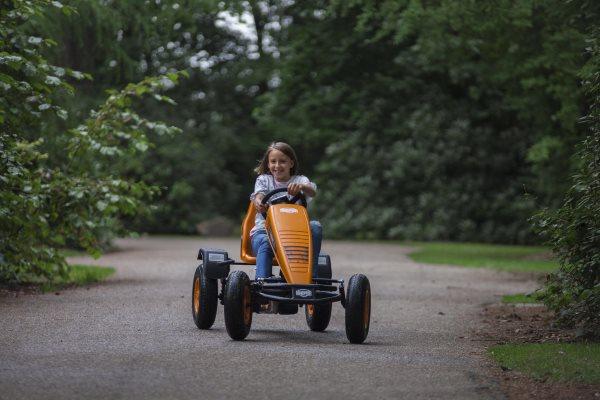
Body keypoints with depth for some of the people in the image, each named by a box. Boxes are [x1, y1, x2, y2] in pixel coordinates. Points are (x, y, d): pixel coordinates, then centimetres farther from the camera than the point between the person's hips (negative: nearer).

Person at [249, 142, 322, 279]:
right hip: (264, 230, -1)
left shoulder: (299, 180, 11)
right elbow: (258, 194, -8)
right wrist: (258, 202, -36)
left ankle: (311, 274, -27)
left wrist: (301, 187, -39)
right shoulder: (263, 180, 14)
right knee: (266, 244, -36)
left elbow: (312, 192, -12)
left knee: (315, 226, -27)